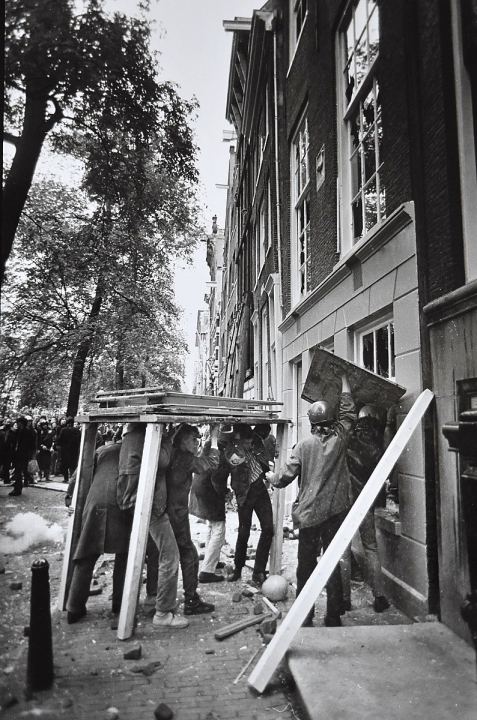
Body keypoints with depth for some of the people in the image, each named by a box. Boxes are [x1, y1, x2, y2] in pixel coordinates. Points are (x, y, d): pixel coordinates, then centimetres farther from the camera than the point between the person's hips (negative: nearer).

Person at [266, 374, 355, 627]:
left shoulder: (304, 445, -6)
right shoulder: (340, 438, -2)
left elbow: (287, 475, -4)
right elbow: (349, 412, 14)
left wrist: (271, 477, 17)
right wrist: (344, 383, 24)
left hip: (309, 513, -1)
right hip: (336, 511, 2)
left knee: (306, 565, 10)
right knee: (333, 563, 8)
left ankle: (304, 617, 18)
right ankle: (334, 618, 13)